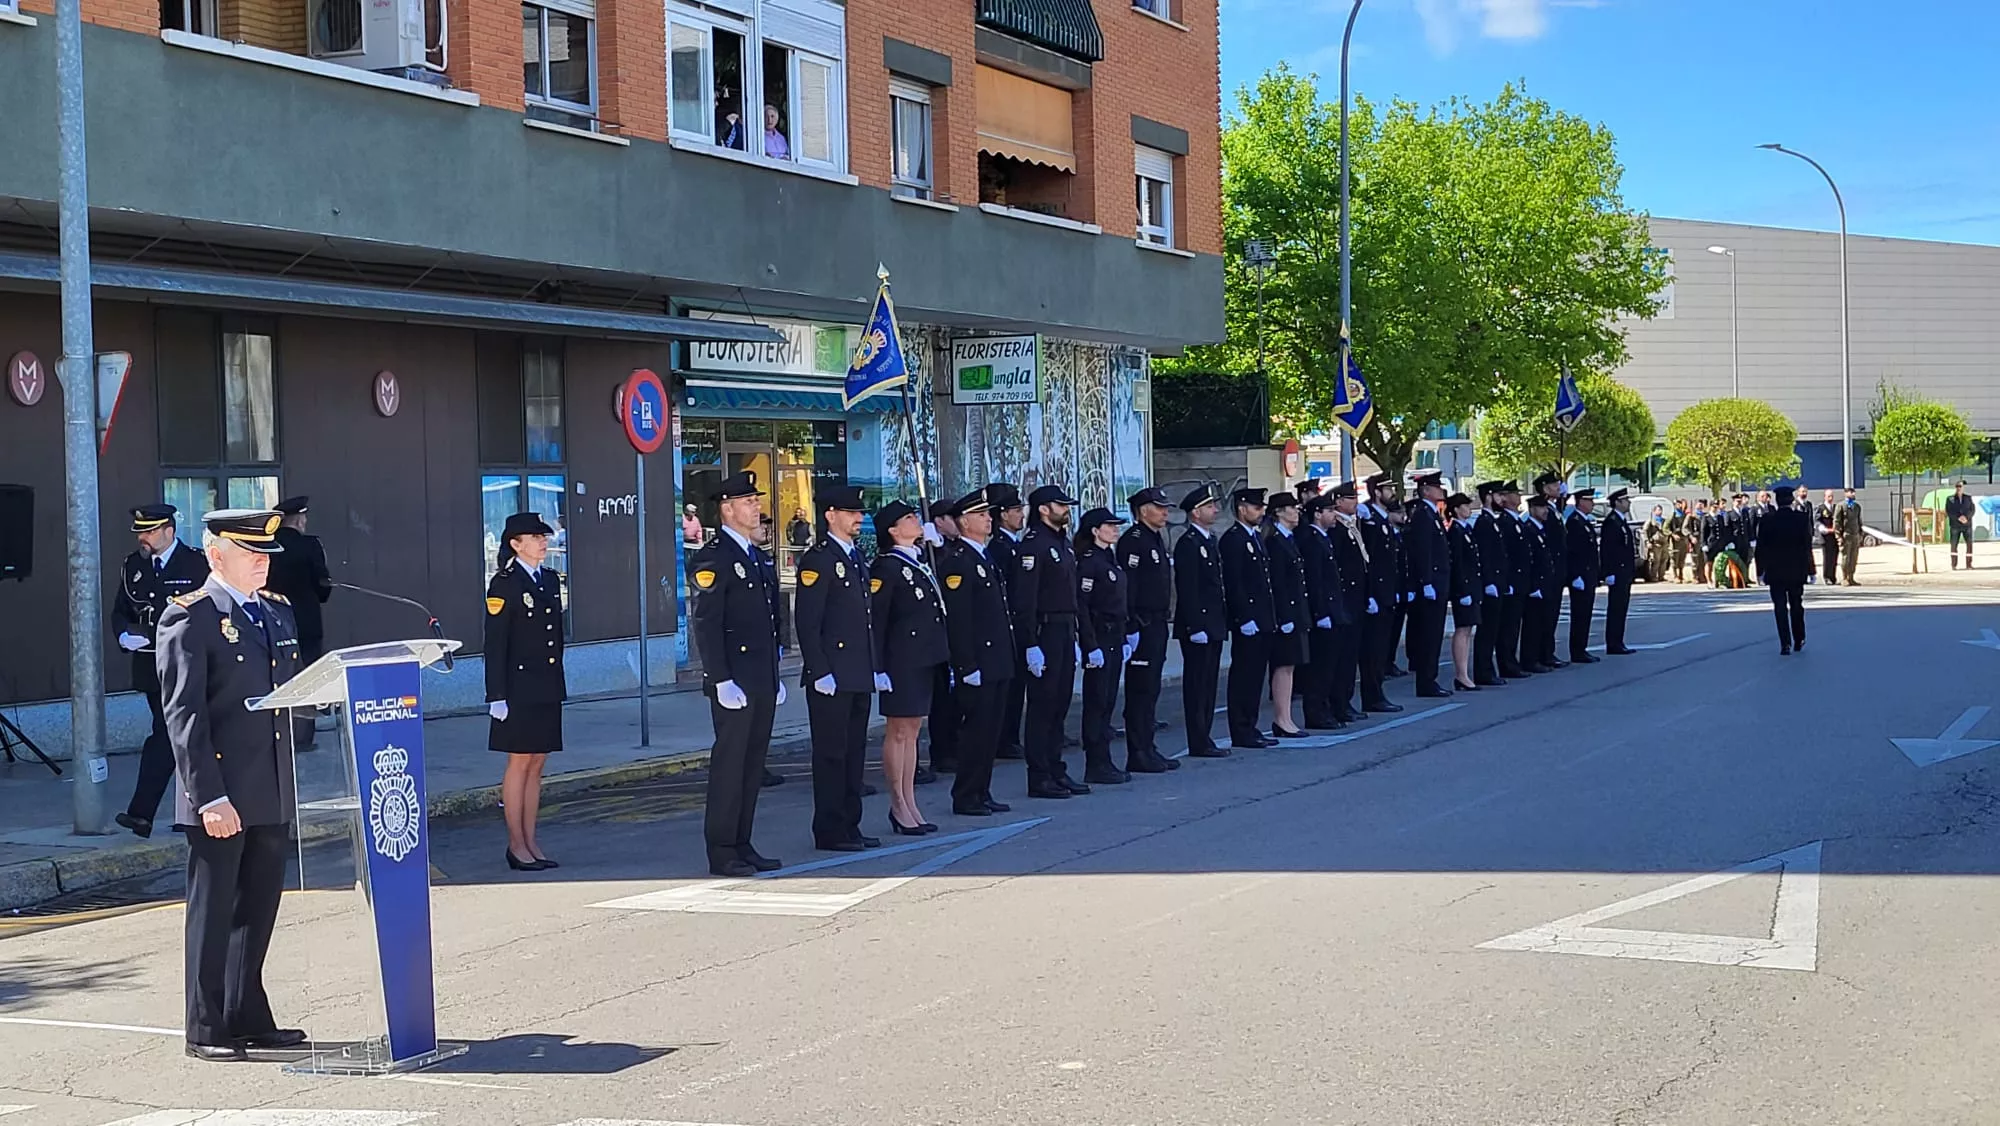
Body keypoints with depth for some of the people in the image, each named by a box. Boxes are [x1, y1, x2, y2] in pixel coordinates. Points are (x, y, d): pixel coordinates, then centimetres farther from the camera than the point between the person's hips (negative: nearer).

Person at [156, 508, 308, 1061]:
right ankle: (207, 1030, 12)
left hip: (272, 795, 7)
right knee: (214, 911, 3)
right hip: (221, 797, -7)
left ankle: (249, 1018, 24)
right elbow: (183, 715, -13)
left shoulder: (278, 612, 14)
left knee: (259, 907, 13)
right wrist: (210, 798, -18)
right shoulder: (188, 619, -8)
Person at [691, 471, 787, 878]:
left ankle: (742, 846, 18)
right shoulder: (713, 558, -10)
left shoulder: (759, 558, 17)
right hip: (734, 684, -8)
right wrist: (721, 681, -20)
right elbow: (704, 624, -16)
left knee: (753, 765, 11)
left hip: (762, 682, 9)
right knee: (729, 764, -5)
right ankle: (721, 853, 0)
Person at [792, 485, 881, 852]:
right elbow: (807, 622, -16)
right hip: (831, 677, -9)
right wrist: (820, 672, -19)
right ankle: (830, 832, 2)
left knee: (855, 752, 12)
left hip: (858, 676, 9)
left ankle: (850, 826, 18)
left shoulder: (856, 558, 17)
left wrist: (874, 668, 18)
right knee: (832, 753, -3)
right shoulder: (818, 559, -11)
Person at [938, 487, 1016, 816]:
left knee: (990, 729, 12)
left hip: (998, 662, 9)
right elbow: (957, 619, -18)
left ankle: (982, 793, 18)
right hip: (977, 662, -9)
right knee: (976, 728, -5)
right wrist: (967, 665, -21)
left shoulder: (985, 557, 17)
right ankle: (966, 798, 2)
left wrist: (1010, 657, 19)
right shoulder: (956, 560, -13)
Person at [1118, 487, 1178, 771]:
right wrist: (1131, 627, -23)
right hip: (1142, 627, -10)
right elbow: (1127, 586, -20)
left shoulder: (1156, 539, 17)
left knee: (1150, 691, 13)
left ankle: (1147, 749, 18)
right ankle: (1138, 755, -3)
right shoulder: (1132, 541, -14)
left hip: (1157, 625, 10)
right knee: (1140, 691, -6)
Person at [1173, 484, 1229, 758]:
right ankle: (1199, 744, -2)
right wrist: (1196, 627, -21)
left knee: (1208, 684, 12)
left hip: (1213, 626, 9)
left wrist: (1223, 621, 17)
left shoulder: (1210, 541, 16)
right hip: (1198, 626, -9)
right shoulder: (1188, 544, -13)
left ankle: (1204, 739, 17)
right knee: (1197, 684, -4)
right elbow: (1186, 590, -18)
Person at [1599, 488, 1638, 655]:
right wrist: (1609, 573, -22)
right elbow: (1605, 549, -19)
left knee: (1621, 609, 11)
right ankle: (1613, 645, -5)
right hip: (1617, 572, -10)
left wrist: (1631, 569, 19)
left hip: (1625, 571, 10)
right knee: (1616, 609, -7)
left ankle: (1617, 643, 15)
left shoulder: (1622, 521, 17)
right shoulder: (1611, 522, -14)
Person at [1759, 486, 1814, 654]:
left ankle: (1785, 644, -9)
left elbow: (1761, 547, -5)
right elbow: (1808, 545, -5)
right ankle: (1799, 640, 24)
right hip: (1797, 570, 1)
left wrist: (1761, 570, 1)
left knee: (1780, 607, -1)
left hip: (1775, 571, -1)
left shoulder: (1767, 520, -7)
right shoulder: (1803, 519, -6)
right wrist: (1810, 570, 0)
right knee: (1796, 605, 16)